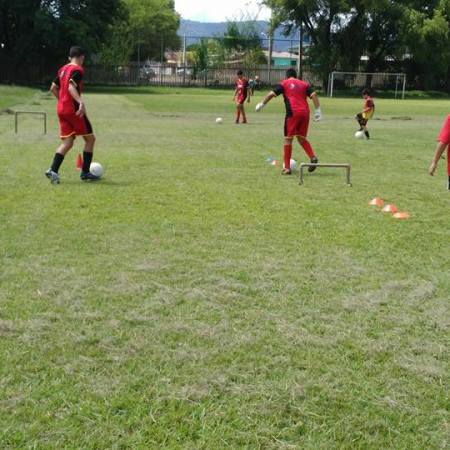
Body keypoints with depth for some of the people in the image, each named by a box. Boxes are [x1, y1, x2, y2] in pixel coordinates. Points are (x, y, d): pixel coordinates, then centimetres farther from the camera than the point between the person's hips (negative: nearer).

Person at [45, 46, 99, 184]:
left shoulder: (63, 69, 15)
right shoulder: (78, 70, -10)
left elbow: (53, 88, 19)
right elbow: (71, 87, -25)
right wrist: (81, 102, -36)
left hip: (61, 109, 8)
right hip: (73, 110, -8)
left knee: (67, 142, 7)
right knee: (90, 139, 6)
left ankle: (53, 170, -9)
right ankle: (85, 172, 7)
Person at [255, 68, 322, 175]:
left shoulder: (284, 83, 10)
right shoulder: (304, 84, 19)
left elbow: (272, 94, 1)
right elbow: (314, 95, 7)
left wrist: (262, 104, 10)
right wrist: (318, 111, 5)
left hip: (292, 113, -4)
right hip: (305, 113, 4)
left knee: (288, 139, 4)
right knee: (302, 138, 17)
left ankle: (287, 167, 2)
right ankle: (313, 157, -6)